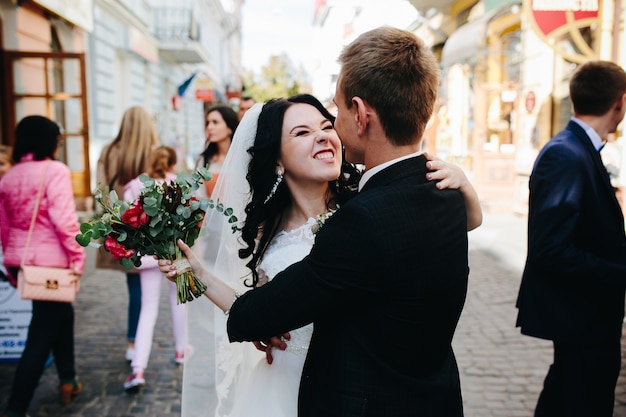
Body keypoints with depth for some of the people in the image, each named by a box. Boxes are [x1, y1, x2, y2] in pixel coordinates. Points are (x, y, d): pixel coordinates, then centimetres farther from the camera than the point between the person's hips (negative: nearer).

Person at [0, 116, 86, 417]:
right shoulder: (55, 170, -12)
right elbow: (64, 220, -20)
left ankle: (67, 382, 35)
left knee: (62, 313, 24)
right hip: (50, 261, -8)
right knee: (42, 333, 1)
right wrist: (77, 257, -13)